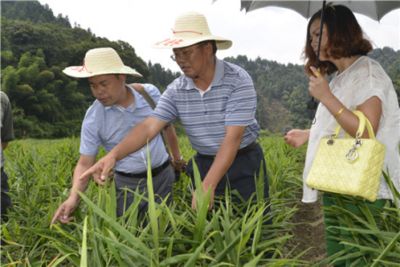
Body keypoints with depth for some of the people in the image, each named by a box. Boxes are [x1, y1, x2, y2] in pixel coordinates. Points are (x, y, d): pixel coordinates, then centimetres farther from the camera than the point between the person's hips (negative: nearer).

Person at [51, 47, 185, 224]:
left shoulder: (149, 93, -6)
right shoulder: (93, 118, -11)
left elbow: (167, 126, 11)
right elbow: (85, 164, -7)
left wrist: (177, 158, 19)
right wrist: (73, 197, -23)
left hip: (162, 178, 1)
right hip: (127, 184, -1)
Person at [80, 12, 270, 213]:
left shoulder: (238, 81, -19)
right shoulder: (176, 90, -5)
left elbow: (233, 137, -25)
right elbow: (148, 127, -12)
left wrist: (207, 186, -31)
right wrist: (113, 155, -28)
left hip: (244, 165, -3)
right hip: (205, 164, 3)